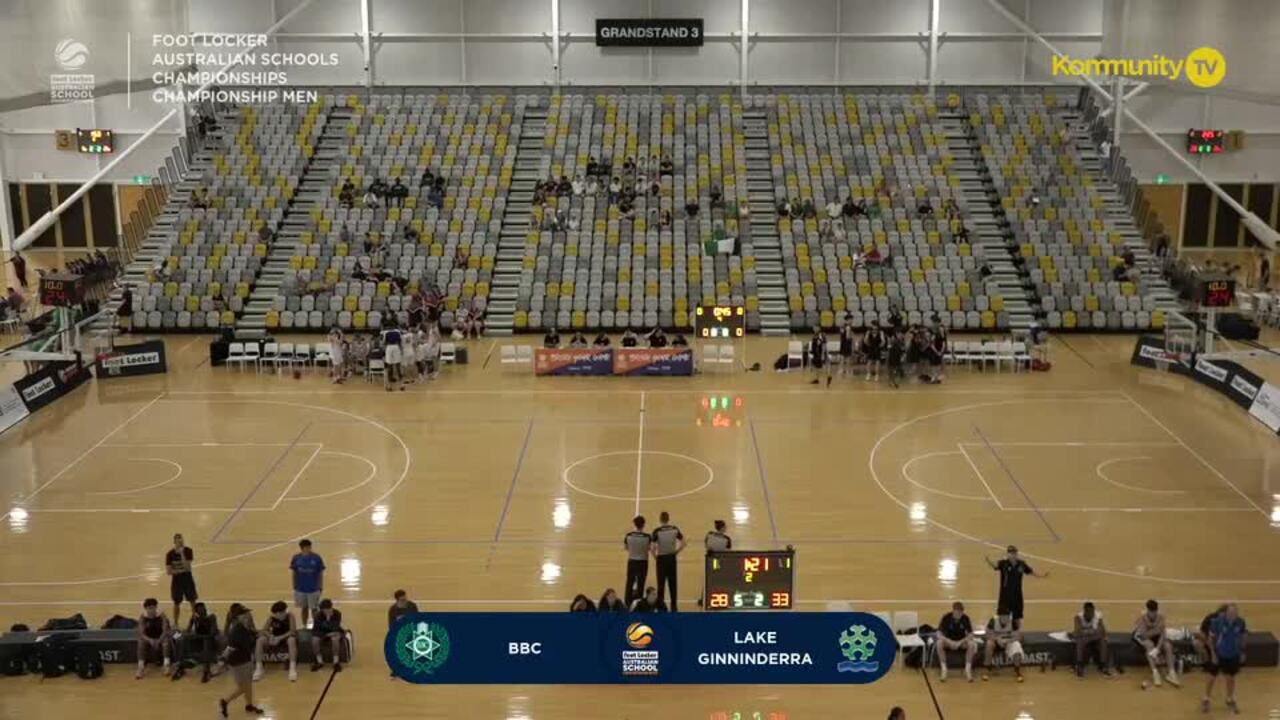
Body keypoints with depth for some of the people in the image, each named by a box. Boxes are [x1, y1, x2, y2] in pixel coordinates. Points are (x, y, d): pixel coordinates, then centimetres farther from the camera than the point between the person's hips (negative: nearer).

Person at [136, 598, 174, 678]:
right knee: (141, 642, -30)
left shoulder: (162, 616, -13)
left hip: (161, 638, -1)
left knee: (166, 641, -33)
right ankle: (140, 667, -39)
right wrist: (150, 640, -35)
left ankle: (166, 665, -39)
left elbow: (165, 631, -20)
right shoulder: (142, 618, -10)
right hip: (148, 639, 1)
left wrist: (158, 640, -37)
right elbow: (141, 633, -17)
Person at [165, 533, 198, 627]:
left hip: (187, 579, 0)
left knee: (193, 601, 5)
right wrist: (180, 571, -21)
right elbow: (168, 571, -10)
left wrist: (182, 554, -26)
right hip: (177, 580, 0)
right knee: (177, 603, 9)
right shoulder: (170, 554, -9)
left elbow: (187, 567, -21)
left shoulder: (188, 551, -10)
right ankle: (175, 624, 22)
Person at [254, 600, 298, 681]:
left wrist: (280, 638, -33)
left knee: (292, 639, -38)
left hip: (286, 638, -3)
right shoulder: (271, 618, -9)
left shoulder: (290, 616, -17)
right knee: (261, 640, -25)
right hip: (274, 639, 3)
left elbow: (293, 631, -24)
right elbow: (264, 630, -10)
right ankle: (259, 667, -20)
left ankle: (293, 668, -40)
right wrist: (270, 636, -32)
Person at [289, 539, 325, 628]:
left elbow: (320, 574, -4)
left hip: (313, 589, -2)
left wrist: (321, 588, -3)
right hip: (300, 589, 2)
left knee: (314, 609, 8)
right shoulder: (296, 558, -7)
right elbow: (294, 574, 2)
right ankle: (304, 627, 30)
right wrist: (294, 587, 4)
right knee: (304, 608, 16)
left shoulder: (317, 558, -12)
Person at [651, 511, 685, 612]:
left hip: (661, 558, -3)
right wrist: (676, 552, 7)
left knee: (661, 583, 5)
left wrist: (655, 556, 1)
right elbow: (683, 544, -2)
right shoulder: (675, 529, -2)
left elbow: (653, 548, -17)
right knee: (672, 583, 11)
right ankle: (673, 606, 15)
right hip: (672, 558, 3)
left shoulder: (657, 531, -13)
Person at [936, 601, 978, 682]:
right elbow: (939, 634, -21)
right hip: (948, 641, -1)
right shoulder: (946, 618, -17)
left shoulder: (966, 618, -13)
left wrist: (960, 642, -29)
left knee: (972, 644, -31)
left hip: (962, 641, 1)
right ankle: (943, 669, -27)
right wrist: (949, 642, -37)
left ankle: (968, 669, -22)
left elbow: (971, 634, -14)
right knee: (940, 643, -34)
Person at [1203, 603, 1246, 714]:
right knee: (1212, 678, 9)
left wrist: (1242, 652, 5)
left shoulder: (1240, 622, -13)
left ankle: (1230, 700, 35)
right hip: (1218, 654, -2)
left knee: (1231, 678, 15)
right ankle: (1206, 700, 26)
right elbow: (1211, 638, -11)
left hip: (1233, 655, 2)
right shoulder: (1217, 621, -22)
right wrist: (1213, 654, -13)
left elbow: (1241, 638, 4)